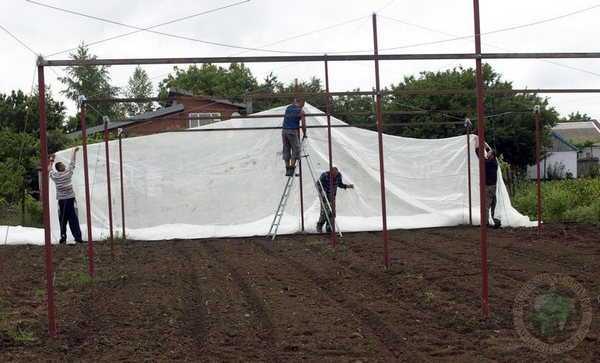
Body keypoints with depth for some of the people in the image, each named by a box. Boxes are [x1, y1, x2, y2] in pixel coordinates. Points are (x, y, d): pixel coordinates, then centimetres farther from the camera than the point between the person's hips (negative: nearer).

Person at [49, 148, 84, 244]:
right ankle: (77, 237, -8)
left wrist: (51, 160, 36)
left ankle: (63, 237, 4)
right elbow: (72, 163, 9)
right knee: (73, 218, -4)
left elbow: (49, 170, 25)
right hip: (70, 198, -3)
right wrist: (74, 152, 21)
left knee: (62, 218, 8)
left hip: (61, 200, 3)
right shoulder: (67, 173, -4)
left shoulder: (54, 175, 3)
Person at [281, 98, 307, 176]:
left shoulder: (288, 108, 15)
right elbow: (303, 124, -2)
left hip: (284, 131, 6)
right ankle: (292, 168, -6)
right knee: (296, 150, 2)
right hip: (292, 131, -6)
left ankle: (287, 169, 12)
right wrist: (304, 134, 12)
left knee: (286, 150, 11)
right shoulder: (300, 111, -2)